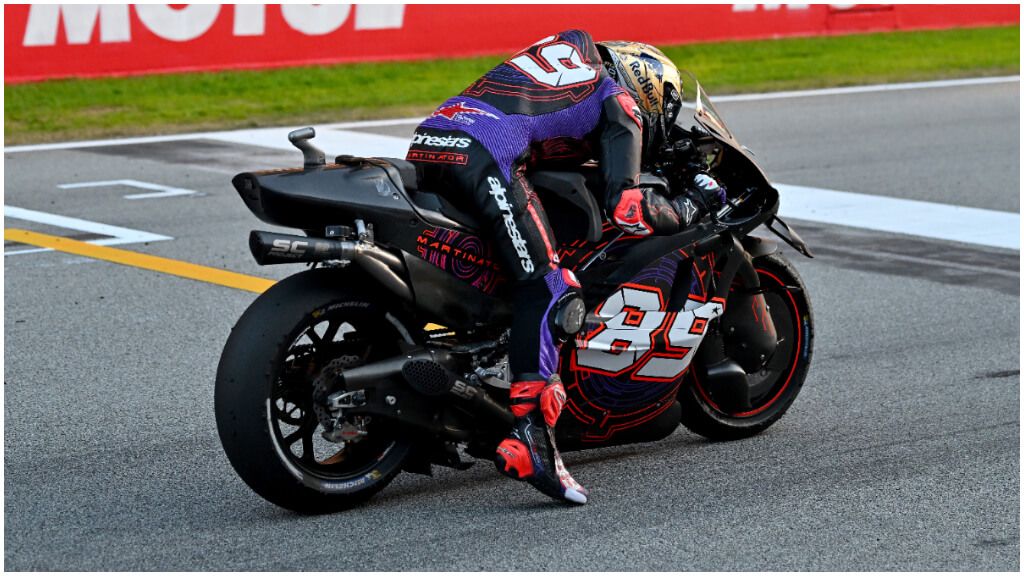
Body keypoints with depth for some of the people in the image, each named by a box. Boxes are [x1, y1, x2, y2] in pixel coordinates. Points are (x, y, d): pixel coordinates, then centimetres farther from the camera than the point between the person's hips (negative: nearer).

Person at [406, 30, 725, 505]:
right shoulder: (621, 103, 12)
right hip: (483, 157, -8)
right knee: (546, 287, -10)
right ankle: (530, 435, -23)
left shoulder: (572, 48, 33)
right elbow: (624, 206, 0)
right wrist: (686, 212, 17)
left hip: (427, 139, 8)